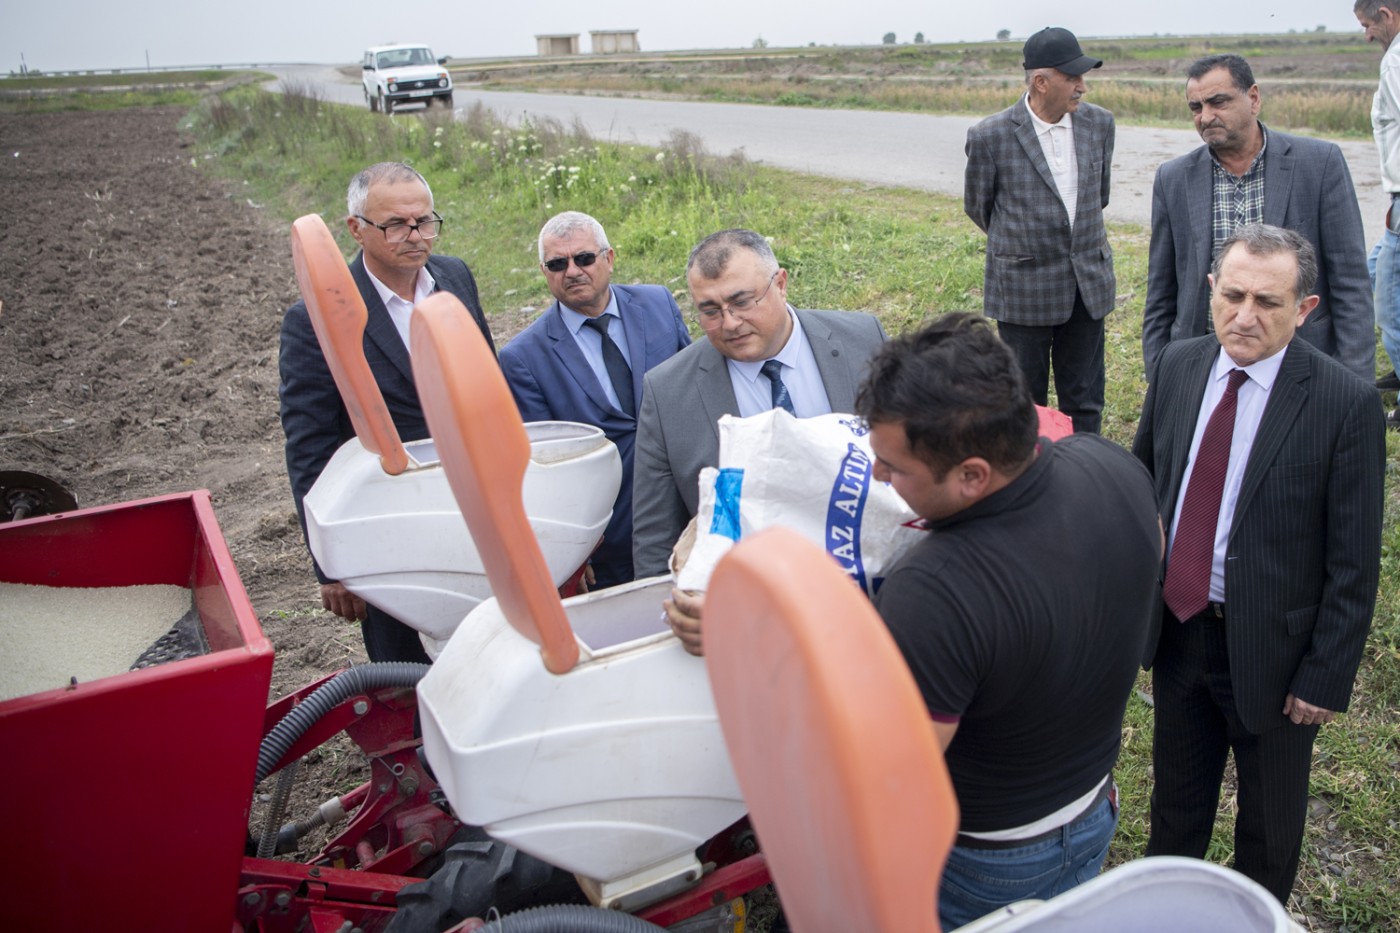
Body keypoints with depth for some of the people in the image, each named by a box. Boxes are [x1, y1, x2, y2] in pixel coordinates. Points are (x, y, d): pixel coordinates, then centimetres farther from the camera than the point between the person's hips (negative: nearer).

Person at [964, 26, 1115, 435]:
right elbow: (977, 205, 4)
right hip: (1024, 289, -3)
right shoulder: (990, 136, -12)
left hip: (1088, 284, 4)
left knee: (1083, 400, 11)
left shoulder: (1099, 123, 0)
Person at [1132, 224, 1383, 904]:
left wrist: (1326, 678, -14)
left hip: (1271, 647, -4)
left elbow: (1354, 562, -15)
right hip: (1176, 626, 4)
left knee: (1271, 820, 20)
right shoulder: (1178, 365, -5)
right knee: (1176, 795, 26)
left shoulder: (1345, 403, -19)